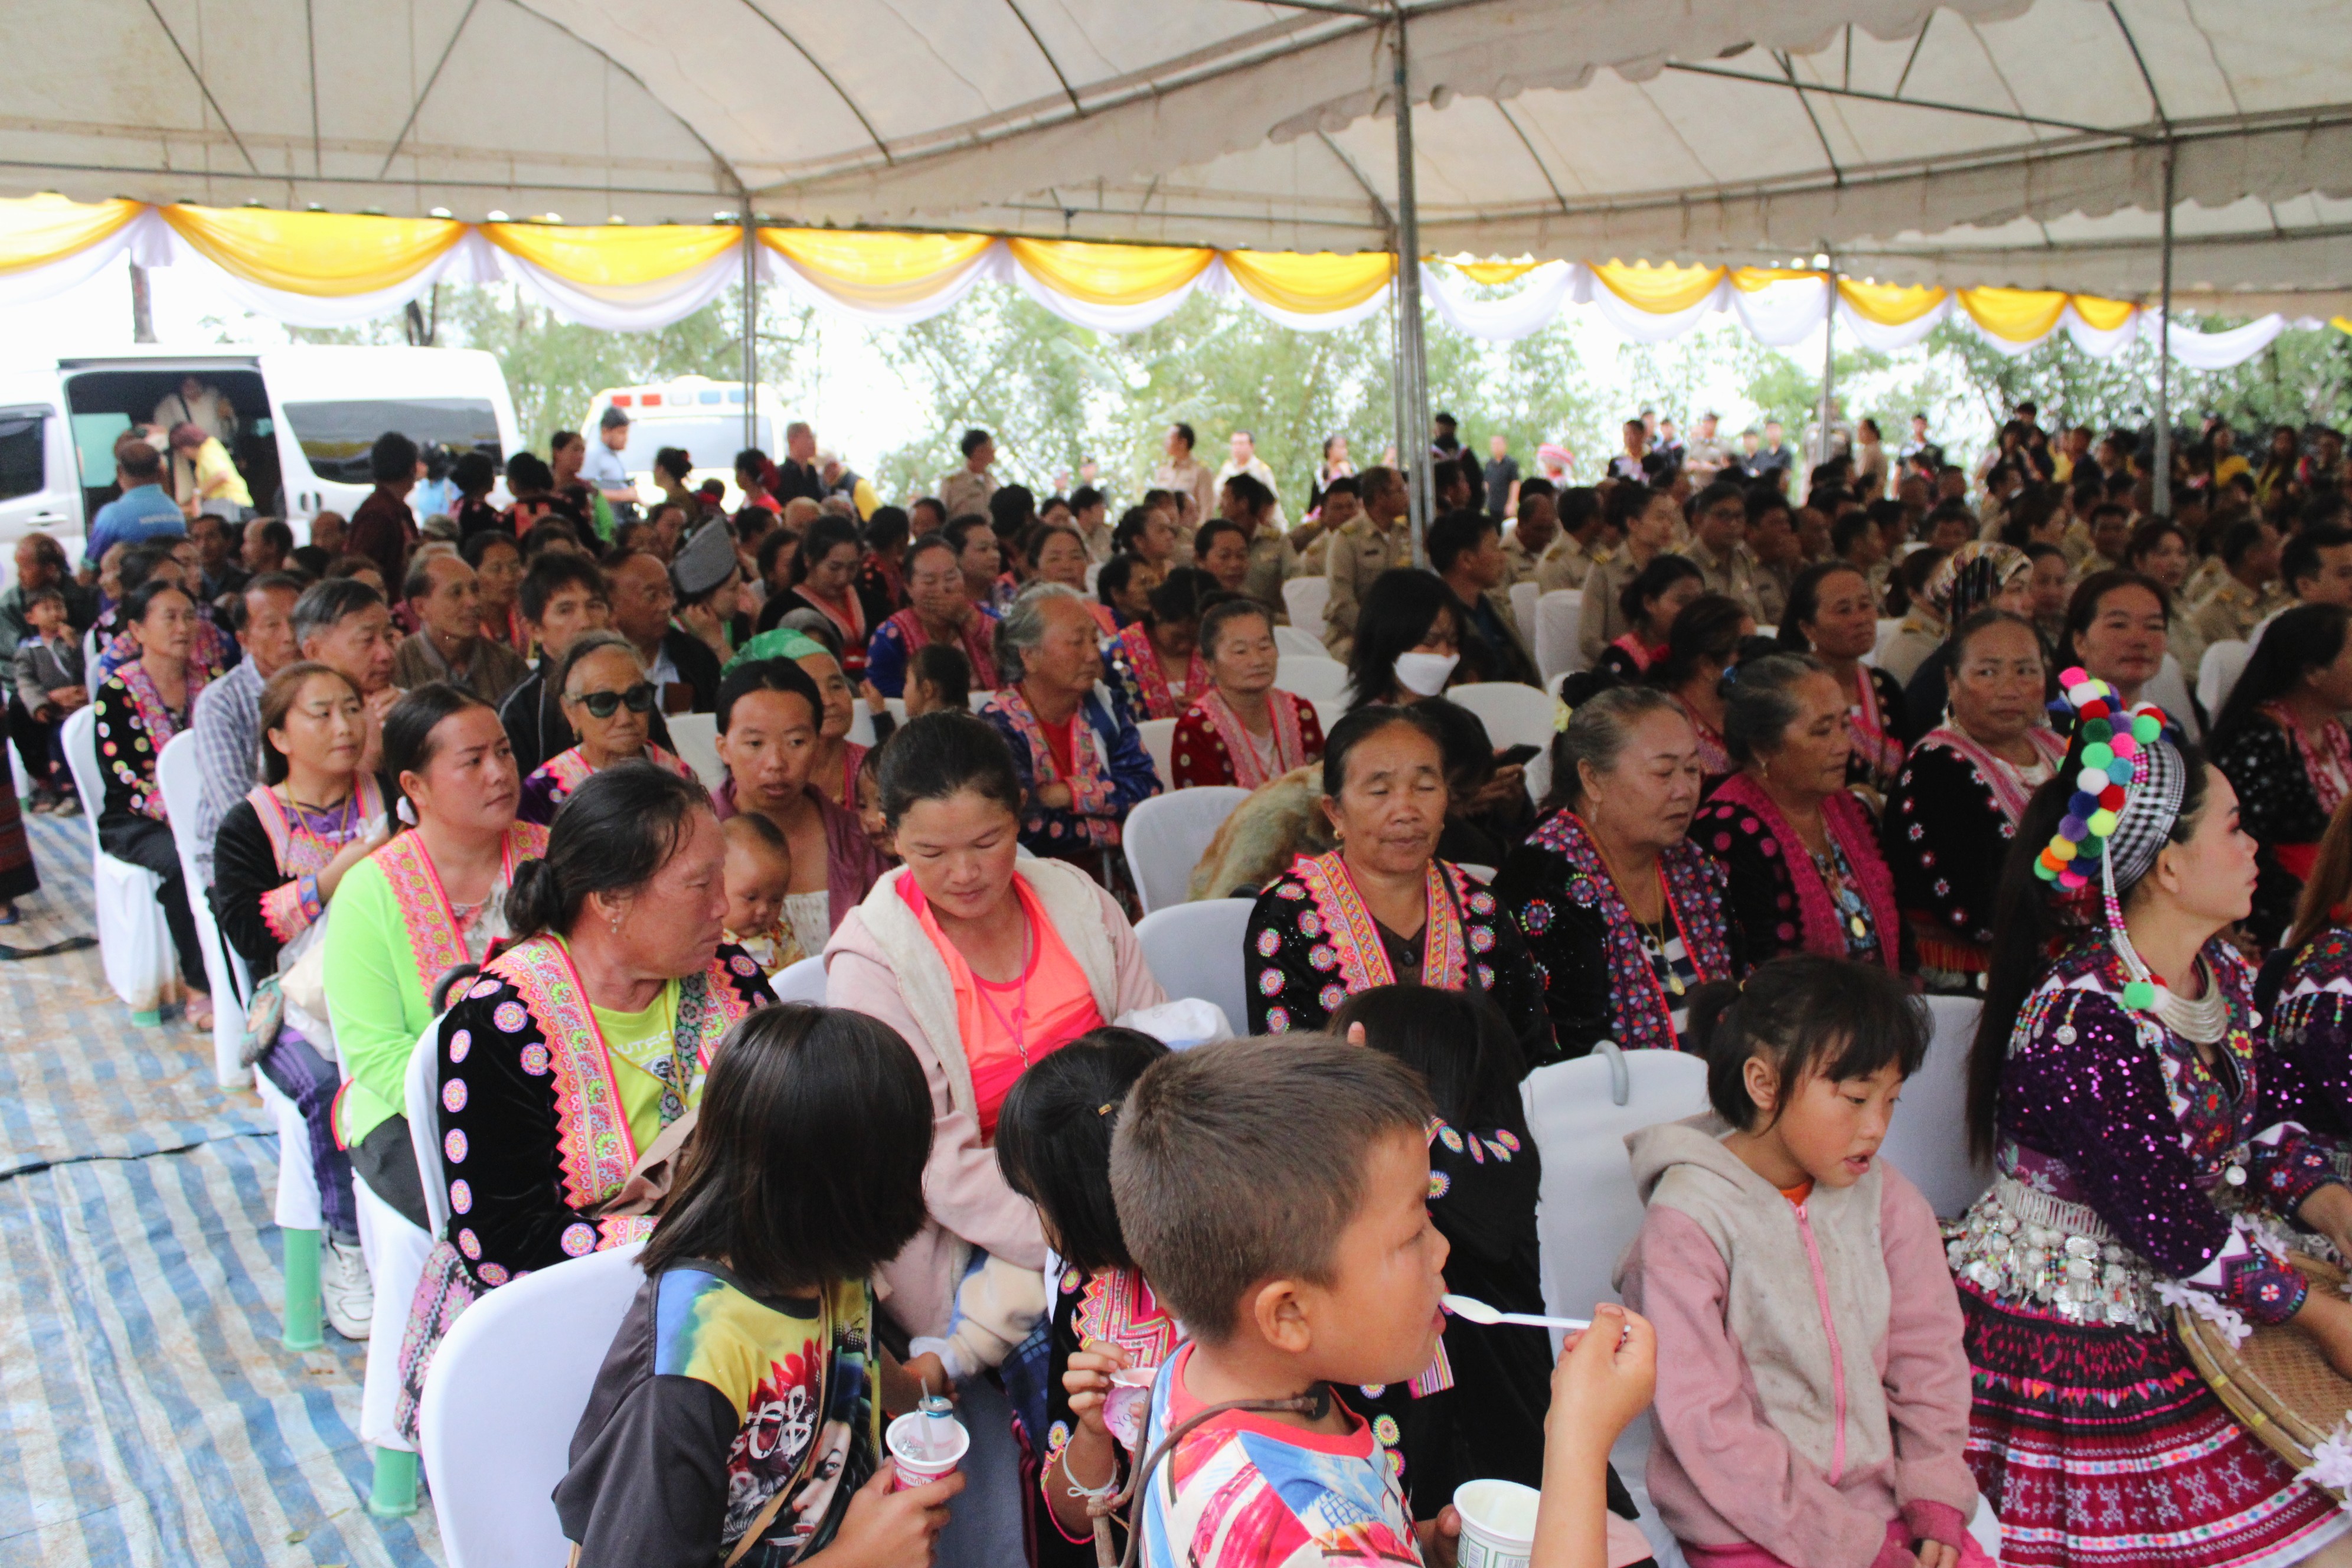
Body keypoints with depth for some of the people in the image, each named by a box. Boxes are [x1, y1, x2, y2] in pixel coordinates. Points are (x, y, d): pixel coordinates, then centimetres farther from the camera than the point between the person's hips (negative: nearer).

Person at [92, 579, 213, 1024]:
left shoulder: (208, 681, 9)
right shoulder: (116, 693, -3)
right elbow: (124, 779, -10)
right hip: (135, 821, -3)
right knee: (183, 861, -35)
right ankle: (200, 983, -22)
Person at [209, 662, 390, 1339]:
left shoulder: (386, 798, 14)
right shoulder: (249, 825, 7)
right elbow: (247, 930, -8)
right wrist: (341, 872, -12)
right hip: (301, 1004, -1)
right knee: (336, 1086, -32)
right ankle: (346, 1249, -13)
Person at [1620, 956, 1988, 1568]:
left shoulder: (1886, 1200, 3)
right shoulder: (1687, 1221, -13)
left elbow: (1927, 1354, 9)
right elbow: (1707, 1425, -14)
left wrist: (1936, 1504, -3)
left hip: (1884, 1504, 4)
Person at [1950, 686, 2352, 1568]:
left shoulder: (2221, 971, 2)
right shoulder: (2082, 1020, -26)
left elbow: (2262, 1126, 12)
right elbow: (2167, 1220, -23)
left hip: (2183, 1298, 8)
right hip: (2064, 1332, -8)